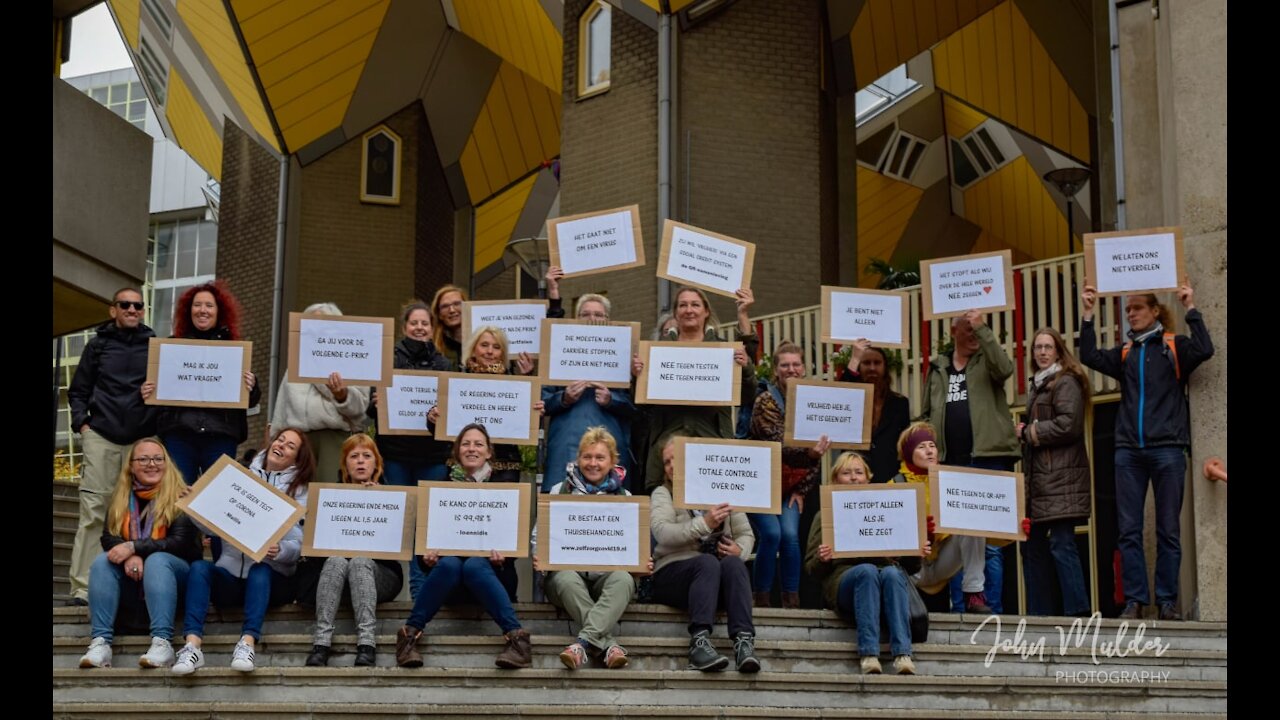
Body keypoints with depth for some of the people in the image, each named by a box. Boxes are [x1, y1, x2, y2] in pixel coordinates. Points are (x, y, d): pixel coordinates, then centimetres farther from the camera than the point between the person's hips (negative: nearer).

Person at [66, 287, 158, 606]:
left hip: (143, 439, 1)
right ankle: (82, 588, -7)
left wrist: (161, 425, -3)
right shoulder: (98, 344, 11)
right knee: (92, 512, -6)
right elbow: (77, 390, 12)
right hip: (101, 437, 0)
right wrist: (82, 423, -1)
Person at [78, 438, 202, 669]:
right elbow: (108, 538, -2)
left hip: (173, 572, -4)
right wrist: (128, 556, -24)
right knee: (103, 561, -23)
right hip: (131, 575, 4)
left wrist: (133, 547, -26)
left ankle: (162, 643, -48)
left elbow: (180, 542, -17)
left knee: (156, 560, -34)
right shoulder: (121, 498, 6)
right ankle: (100, 642, -37)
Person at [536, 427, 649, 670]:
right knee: (567, 580, -38)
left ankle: (584, 641, -47)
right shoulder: (560, 491, 14)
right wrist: (537, 556, -12)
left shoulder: (624, 496, 18)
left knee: (623, 579, -36)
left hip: (609, 570, 1)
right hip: (567, 567, 0)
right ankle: (607, 645, -41)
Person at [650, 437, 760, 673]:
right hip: (674, 572, -2)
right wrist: (704, 524, -26)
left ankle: (744, 640, -45)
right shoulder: (662, 494, 9)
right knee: (707, 562, -34)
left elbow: (746, 533, 14)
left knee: (733, 563, -32)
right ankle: (699, 641, -46)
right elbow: (662, 532, -12)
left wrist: (740, 549, -11)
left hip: (719, 575, 2)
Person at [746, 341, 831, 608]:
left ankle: (792, 600, -5)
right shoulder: (766, 401, -13)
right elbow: (779, 445, -26)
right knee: (771, 533, -19)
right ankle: (760, 598, -6)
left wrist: (802, 489, -2)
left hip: (791, 487, 4)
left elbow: (818, 455, 5)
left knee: (790, 535, -13)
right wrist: (808, 453, -44)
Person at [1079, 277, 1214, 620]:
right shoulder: (1124, 354, 15)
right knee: (1128, 530, 0)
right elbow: (1090, 357, 0)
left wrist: (1191, 309, -13)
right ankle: (1135, 599, 3)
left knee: (1168, 528, 0)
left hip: (1167, 449, -3)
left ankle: (1167, 600, 6)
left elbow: (1204, 350, -13)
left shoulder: (1174, 346, 6)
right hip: (1129, 450, 3)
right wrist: (1087, 314, -4)